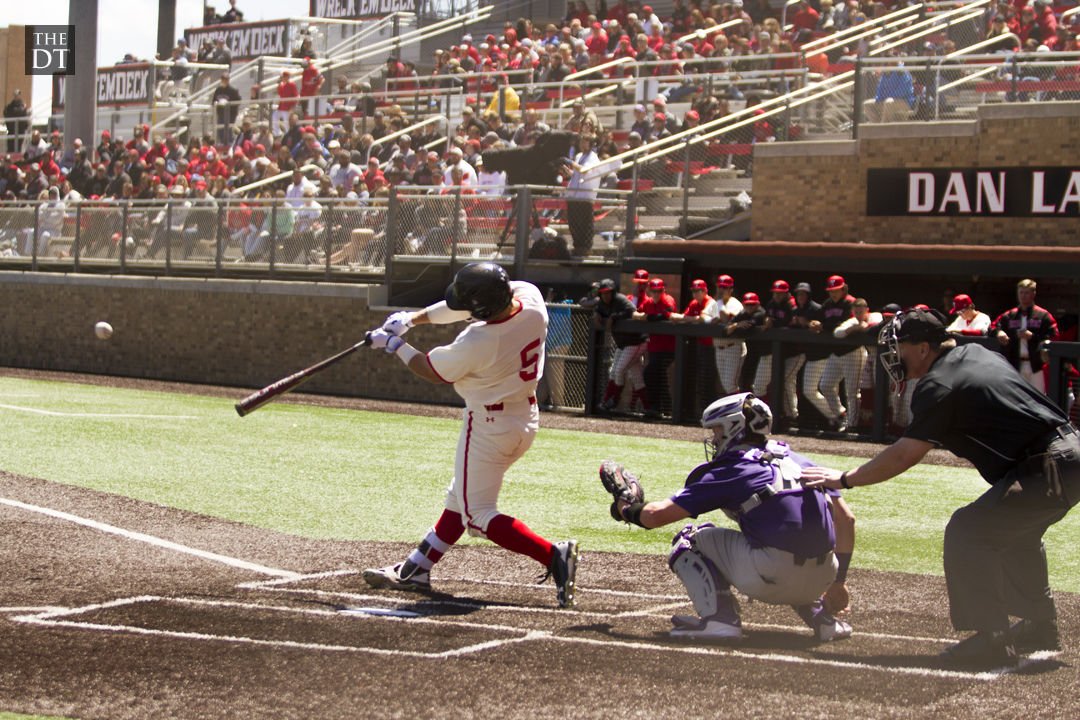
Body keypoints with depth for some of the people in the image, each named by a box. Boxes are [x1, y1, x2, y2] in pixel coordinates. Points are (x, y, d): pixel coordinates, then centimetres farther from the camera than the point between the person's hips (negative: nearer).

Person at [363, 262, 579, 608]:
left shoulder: (476, 343, -30)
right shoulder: (530, 296, -12)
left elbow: (432, 371, -10)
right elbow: (467, 304, 4)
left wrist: (395, 345, 6)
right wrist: (411, 318, 4)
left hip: (489, 425, -9)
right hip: (527, 420, 9)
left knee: (478, 515, 0)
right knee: (460, 497, 20)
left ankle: (553, 554, -14)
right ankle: (417, 569, 31)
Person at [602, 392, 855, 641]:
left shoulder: (727, 471, 4)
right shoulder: (800, 461, 20)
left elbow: (656, 516, 6)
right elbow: (846, 520, 20)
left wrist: (625, 509, 27)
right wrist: (838, 581, 29)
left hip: (772, 579, -6)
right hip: (821, 579, 6)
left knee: (690, 539, 16)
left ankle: (718, 616, -6)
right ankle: (821, 615, 20)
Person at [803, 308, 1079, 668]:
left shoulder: (938, 386, -11)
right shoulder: (978, 353, 16)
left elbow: (904, 456, -12)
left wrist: (844, 479, -5)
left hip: (1047, 471, -10)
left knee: (969, 532, -11)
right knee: (1014, 533, 30)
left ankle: (992, 640, -11)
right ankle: (1040, 626, 40)